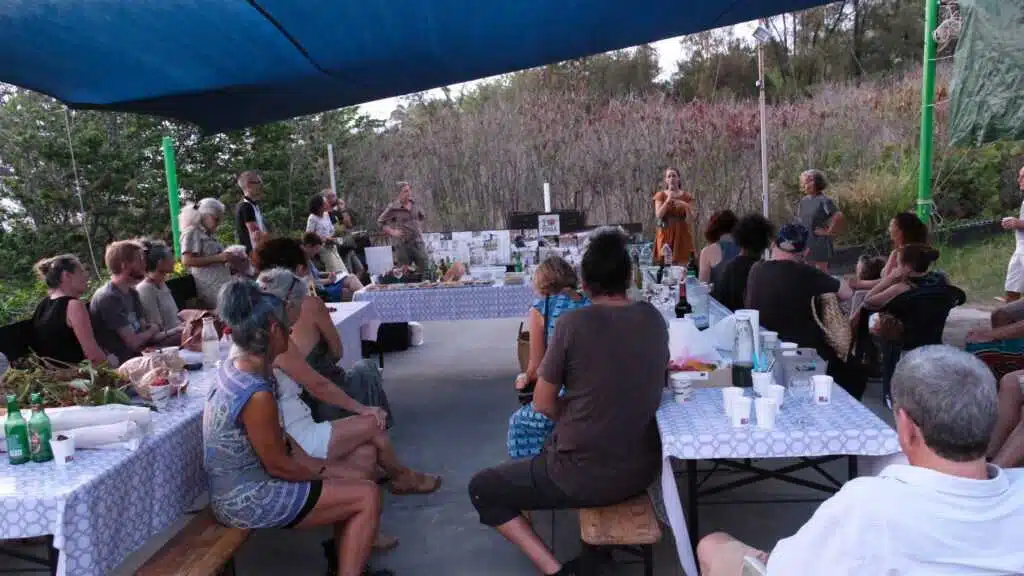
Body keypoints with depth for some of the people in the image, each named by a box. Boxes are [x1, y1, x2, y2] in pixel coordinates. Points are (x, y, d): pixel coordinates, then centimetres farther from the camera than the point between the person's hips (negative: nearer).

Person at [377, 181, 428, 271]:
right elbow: (380, 221, -3)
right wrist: (392, 232, -10)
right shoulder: (393, 207, -9)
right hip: (402, 244, -5)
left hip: (417, 241, 5)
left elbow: (422, 216, 27)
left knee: (425, 267, 6)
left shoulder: (415, 204, 7)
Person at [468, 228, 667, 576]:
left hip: (584, 476, -7)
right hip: (644, 469, 7)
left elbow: (544, 404, -9)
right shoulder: (654, 320, -1)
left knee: (481, 489, 12)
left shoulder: (573, 323, -17)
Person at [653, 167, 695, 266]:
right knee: (665, 264, -8)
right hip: (666, 235, -1)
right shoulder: (660, 195, 5)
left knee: (683, 264, -6)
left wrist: (686, 206, -16)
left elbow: (691, 219, 1)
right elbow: (658, 215, -8)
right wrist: (668, 200, -15)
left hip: (682, 235, 1)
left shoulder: (687, 196, 6)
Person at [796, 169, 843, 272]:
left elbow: (838, 216, -23)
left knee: (821, 271, 1)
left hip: (820, 243, -7)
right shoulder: (803, 201, 8)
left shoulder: (824, 201, -14)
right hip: (806, 242, 7)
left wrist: (829, 231, -16)